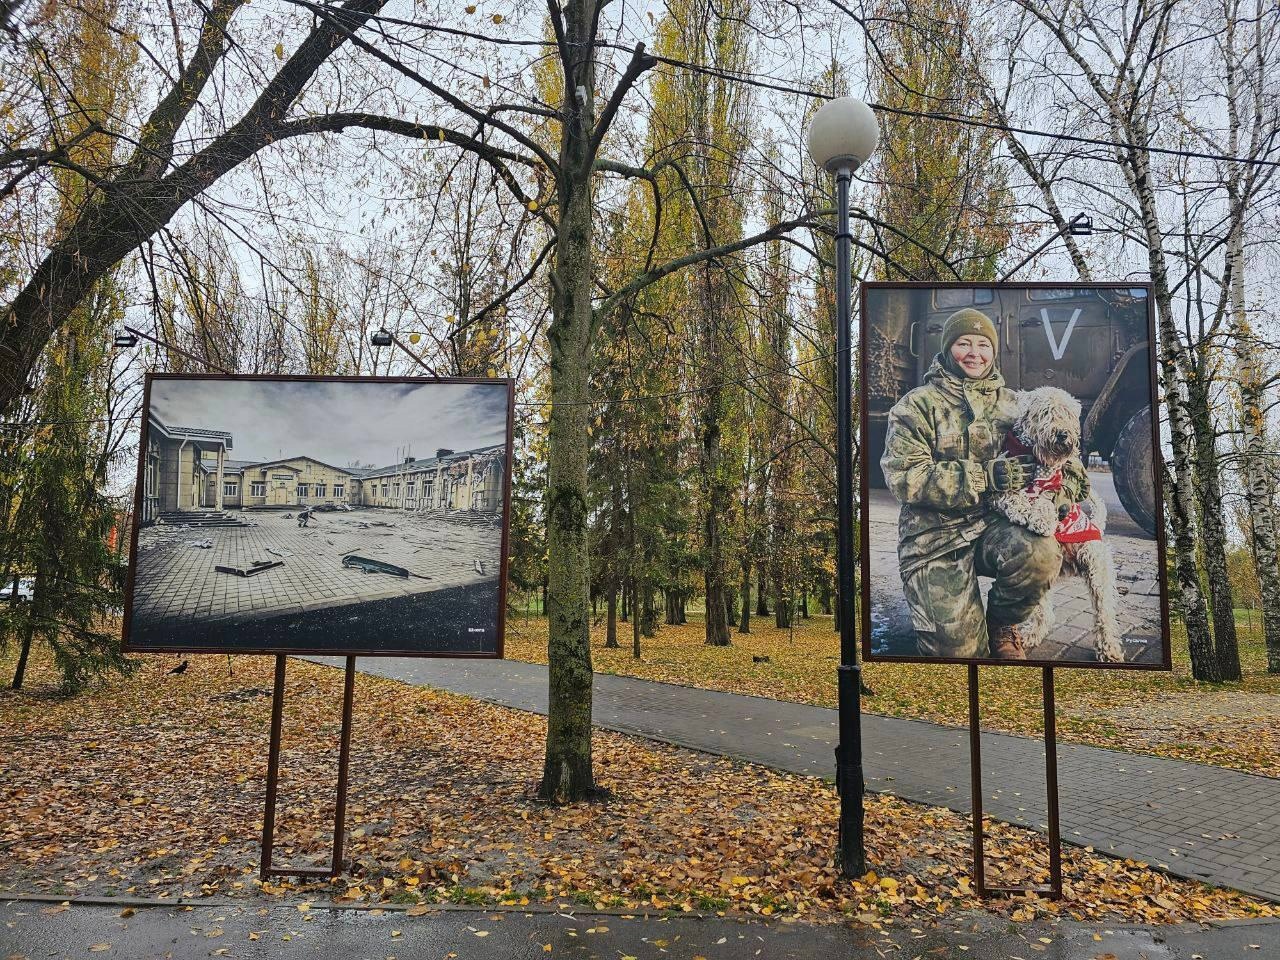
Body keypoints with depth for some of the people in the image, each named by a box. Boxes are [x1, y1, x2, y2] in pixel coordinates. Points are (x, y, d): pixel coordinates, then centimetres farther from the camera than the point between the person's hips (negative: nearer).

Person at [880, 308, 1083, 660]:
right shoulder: (917, 405, -2)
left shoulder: (1010, 403, 13)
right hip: (934, 537, -4)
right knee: (959, 648, -15)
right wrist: (985, 475, -21)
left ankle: (1000, 624, 1)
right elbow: (903, 477, -15)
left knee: (1042, 554, -31)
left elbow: (1035, 454, 24)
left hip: (992, 525, 4)